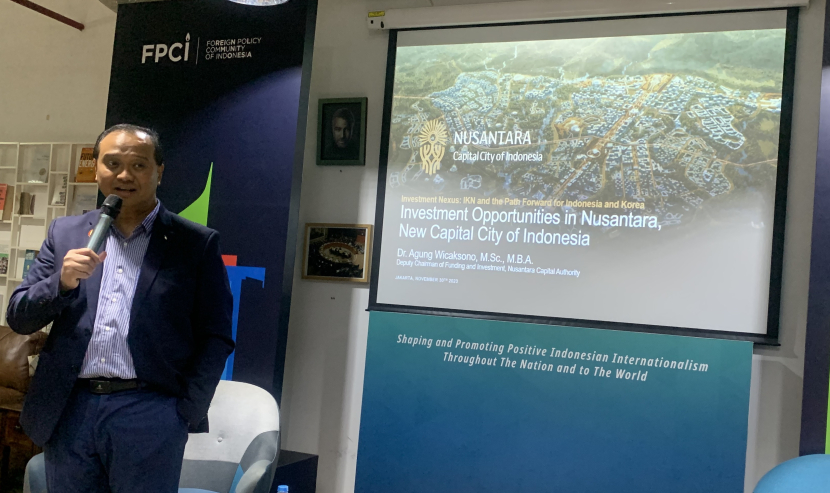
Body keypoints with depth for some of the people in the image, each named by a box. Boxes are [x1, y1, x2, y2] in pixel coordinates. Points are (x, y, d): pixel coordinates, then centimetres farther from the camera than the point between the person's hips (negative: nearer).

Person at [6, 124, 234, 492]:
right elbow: (18, 318, 9)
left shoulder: (197, 244, 1)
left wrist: (187, 414, -7)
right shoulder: (65, 233, 11)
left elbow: (215, 337, 0)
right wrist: (63, 281, -9)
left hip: (150, 416, -3)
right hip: (68, 413, 3)